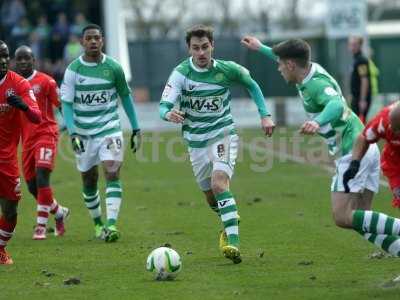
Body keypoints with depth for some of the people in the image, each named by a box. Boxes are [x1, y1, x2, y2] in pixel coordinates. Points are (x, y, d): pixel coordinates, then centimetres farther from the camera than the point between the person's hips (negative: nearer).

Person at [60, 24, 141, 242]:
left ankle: (111, 224, -25)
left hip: (110, 128, -1)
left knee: (112, 174, -18)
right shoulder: (73, 69, -4)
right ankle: (97, 224, 30)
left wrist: (135, 129, 10)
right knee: (89, 181, 10)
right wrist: (72, 133, -17)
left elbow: (125, 97, 10)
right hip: (83, 132, 1)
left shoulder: (113, 67, -3)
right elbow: (66, 102, -5)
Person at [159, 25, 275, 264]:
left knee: (219, 183, -26)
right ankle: (231, 220, 46)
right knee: (211, 198, 13)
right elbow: (164, 106, -22)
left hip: (223, 134, -2)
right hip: (196, 142, 2)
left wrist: (265, 115, 3)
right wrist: (169, 114, -46)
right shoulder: (180, 73, -13)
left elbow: (252, 85, 10)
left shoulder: (227, 69, -9)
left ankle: (233, 241, -32)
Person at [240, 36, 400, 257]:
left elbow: (336, 104, -39)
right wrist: (261, 49, 45)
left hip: (352, 153, -10)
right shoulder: (313, 69, 11)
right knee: (359, 219, 8)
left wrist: (318, 122, -57)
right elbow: (291, 60, 34)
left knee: (342, 217, -13)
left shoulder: (316, 83, -18)